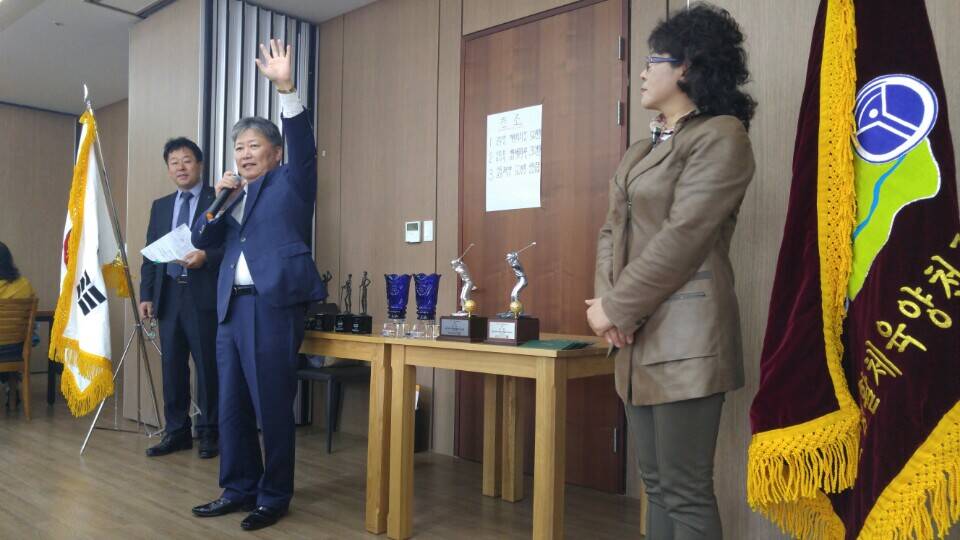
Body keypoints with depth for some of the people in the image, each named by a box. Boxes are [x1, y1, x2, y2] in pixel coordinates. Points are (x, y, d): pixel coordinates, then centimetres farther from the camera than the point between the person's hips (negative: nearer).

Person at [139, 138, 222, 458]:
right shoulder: (160, 206, 18)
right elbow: (150, 253, 15)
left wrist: (206, 257, -22)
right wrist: (146, 294, 7)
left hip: (204, 296, -5)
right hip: (168, 295, 5)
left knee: (207, 367, 1)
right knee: (172, 367, 8)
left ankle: (208, 433, 12)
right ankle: (176, 432, 18)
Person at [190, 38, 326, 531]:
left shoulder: (291, 182, 4)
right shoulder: (234, 195, 20)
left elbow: (303, 145, -14)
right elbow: (203, 240, 16)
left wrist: (285, 87, -24)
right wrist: (218, 201, 2)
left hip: (274, 306, -7)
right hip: (232, 307, 7)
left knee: (272, 407, -1)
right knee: (232, 407, 12)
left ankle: (274, 497, 13)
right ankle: (238, 489, 26)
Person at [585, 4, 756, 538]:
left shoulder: (721, 135, -6)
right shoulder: (639, 153, 20)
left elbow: (682, 237, -16)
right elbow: (612, 232, 13)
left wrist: (614, 308, -12)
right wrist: (607, 300, -5)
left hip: (684, 337, -8)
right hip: (640, 338, 8)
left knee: (686, 492, -1)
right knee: (657, 484, 15)